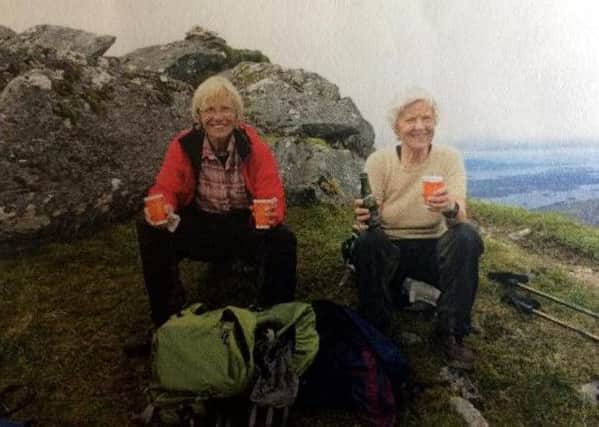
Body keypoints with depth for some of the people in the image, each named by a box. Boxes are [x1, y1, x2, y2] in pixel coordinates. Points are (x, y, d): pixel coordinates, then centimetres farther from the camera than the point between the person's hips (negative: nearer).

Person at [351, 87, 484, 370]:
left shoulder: (449, 158, -6)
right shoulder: (379, 161, -8)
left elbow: (461, 216, -20)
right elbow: (368, 218, -16)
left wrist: (450, 208, -45)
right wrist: (363, 218, -42)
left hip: (434, 249, 1)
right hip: (389, 251, -1)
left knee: (467, 236, -28)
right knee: (367, 240, -32)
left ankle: (451, 335, -12)